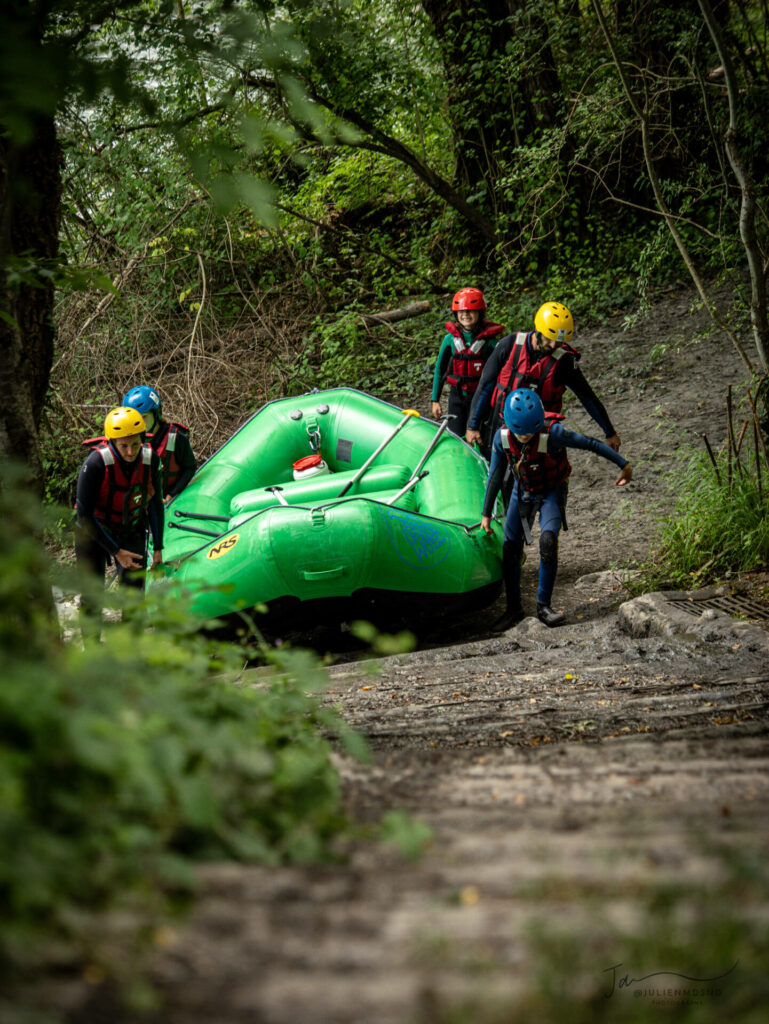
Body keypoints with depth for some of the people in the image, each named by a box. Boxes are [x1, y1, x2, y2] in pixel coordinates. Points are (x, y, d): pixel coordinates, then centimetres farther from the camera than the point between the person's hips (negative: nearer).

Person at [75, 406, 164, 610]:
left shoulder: (151, 460, -17)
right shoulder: (95, 464, -30)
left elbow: (155, 505, 0)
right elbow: (84, 515, -22)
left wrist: (158, 548, 1)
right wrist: (116, 551, -20)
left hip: (132, 530, 3)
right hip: (94, 531, -3)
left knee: (134, 588, -7)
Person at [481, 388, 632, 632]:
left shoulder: (552, 433, -34)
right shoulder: (502, 437, -22)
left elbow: (591, 444, -22)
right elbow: (495, 476, -7)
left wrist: (624, 464, -15)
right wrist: (486, 514, 0)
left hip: (552, 493, -4)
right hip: (523, 491, 4)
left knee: (548, 541, -25)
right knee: (510, 548, -1)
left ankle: (543, 606, -11)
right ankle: (514, 609, 16)